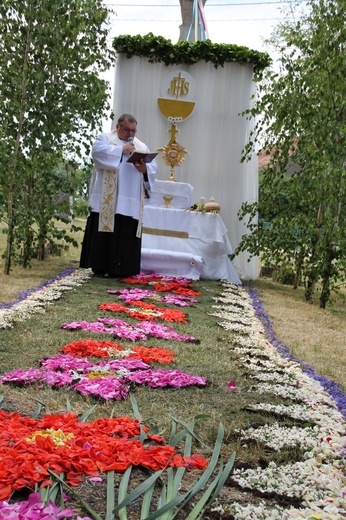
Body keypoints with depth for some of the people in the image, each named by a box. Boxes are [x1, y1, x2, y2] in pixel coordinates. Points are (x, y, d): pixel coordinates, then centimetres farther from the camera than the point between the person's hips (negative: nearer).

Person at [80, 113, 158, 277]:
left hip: (130, 202, 3)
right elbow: (98, 151, -12)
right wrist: (121, 150, -13)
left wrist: (145, 169, -11)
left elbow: (153, 169, 10)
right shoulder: (105, 138, 11)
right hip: (106, 200, -3)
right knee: (103, 231, -6)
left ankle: (119, 269, 2)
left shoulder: (142, 147, 20)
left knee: (126, 234, -1)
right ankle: (99, 267, 0)